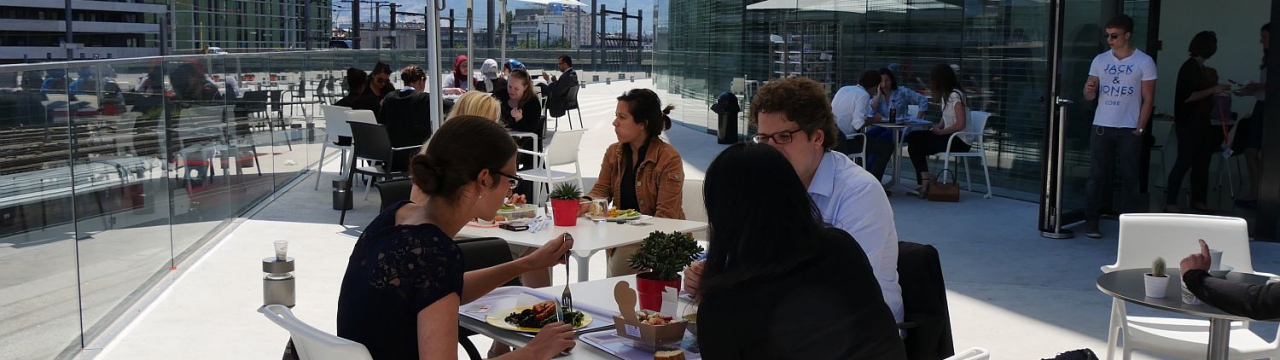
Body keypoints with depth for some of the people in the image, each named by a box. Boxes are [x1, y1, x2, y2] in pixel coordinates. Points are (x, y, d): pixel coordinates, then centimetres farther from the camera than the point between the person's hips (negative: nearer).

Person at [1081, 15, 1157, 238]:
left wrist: (1140, 128, -6)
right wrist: (1089, 90, -16)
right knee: (1097, 175, 1)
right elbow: (1089, 97, 8)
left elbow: (1148, 99, 0)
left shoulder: (1144, 62, 0)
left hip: (1129, 129, -2)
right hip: (1102, 127, 2)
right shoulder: (1100, 60, 8)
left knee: (1129, 177, 1)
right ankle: (1091, 221, 6)